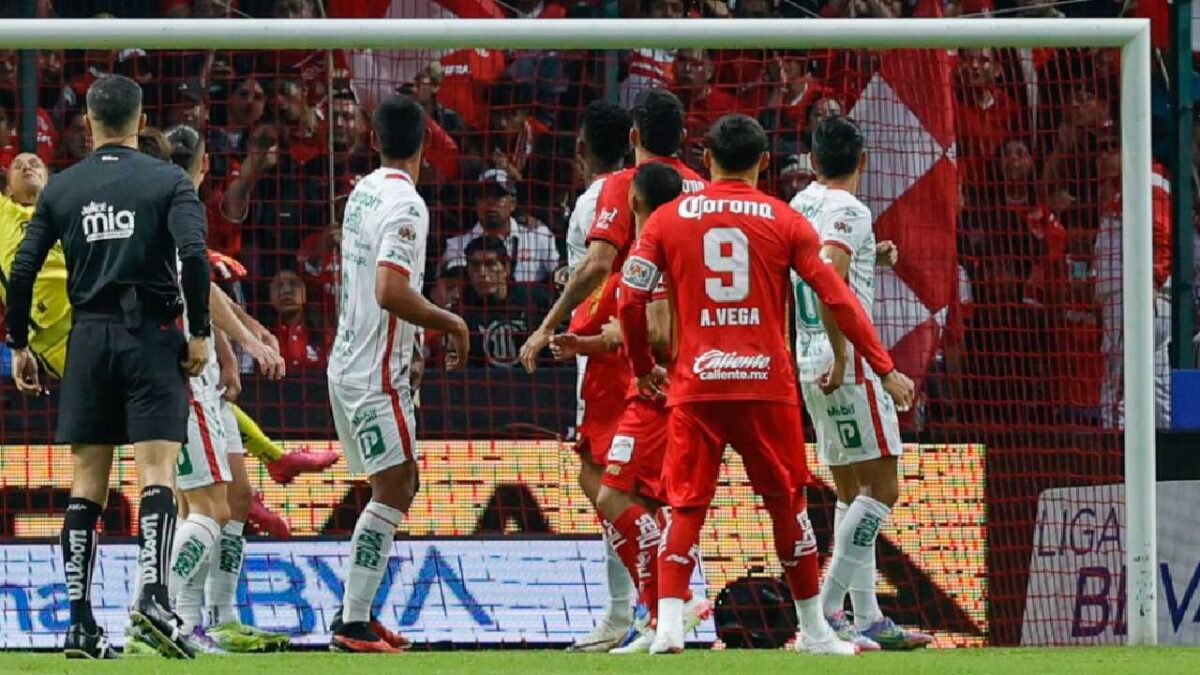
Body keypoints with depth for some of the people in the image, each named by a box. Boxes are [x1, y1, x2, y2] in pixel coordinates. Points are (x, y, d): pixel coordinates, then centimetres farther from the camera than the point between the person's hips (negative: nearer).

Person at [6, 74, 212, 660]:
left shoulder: (62, 188, 8)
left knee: (86, 483, 6)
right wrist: (199, 332, -7)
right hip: (151, 336, -3)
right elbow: (193, 255, -14)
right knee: (156, 471, -7)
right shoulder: (169, 182, 0)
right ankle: (153, 597, -27)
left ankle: (80, 623, 3)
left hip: (88, 337, 3)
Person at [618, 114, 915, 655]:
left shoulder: (668, 219, 4)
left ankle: (668, 624, -17)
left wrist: (644, 368, 17)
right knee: (787, 504, 12)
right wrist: (886, 369, 4)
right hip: (766, 384, 0)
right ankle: (814, 631, 19)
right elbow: (836, 299, 0)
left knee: (685, 508, 1)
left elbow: (630, 301, 2)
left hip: (695, 387, 0)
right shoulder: (784, 221, 3)